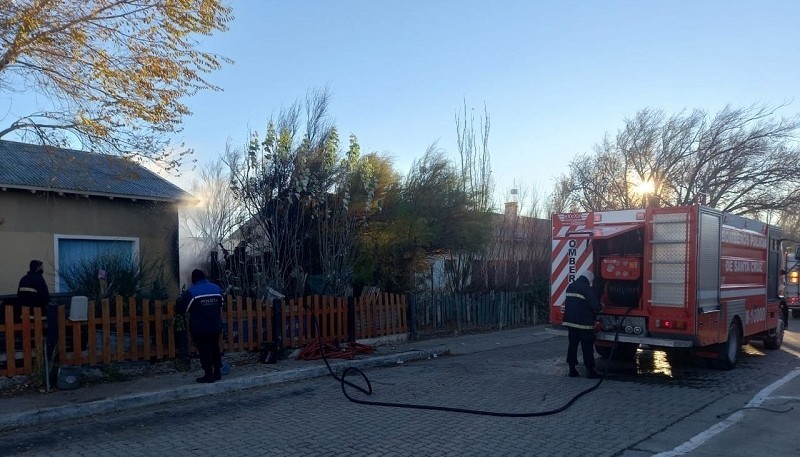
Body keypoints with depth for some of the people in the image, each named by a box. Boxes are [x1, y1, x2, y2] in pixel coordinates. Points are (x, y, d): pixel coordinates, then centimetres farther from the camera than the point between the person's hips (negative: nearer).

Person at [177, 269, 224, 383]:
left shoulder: (191, 292, -12)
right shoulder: (217, 288, 5)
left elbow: (182, 309, -5)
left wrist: (180, 299, 15)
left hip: (200, 328, -5)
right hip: (215, 326, 5)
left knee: (204, 351, 2)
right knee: (215, 349, 15)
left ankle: (208, 375, 3)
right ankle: (217, 372, 20)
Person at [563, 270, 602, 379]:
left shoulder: (570, 287, 11)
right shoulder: (587, 289, -14)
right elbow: (595, 305, -19)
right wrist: (599, 307, 5)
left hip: (570, 321, 7)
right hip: (584, 323, -7)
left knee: (572, 345, 11)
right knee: (587, 347, 1)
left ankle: (572, 369, 14)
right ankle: (590, 371, 5)